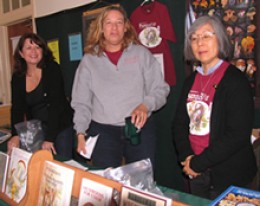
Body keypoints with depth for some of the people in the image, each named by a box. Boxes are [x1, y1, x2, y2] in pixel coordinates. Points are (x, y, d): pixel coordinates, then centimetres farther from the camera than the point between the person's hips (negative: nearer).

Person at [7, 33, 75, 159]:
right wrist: (16, 135, -22)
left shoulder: (52, 69, -12)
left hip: (61, 126, -3)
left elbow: (56, 103, -19)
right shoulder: (18, 77, 1)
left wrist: (50, 138, -25)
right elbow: (17, 108, -5)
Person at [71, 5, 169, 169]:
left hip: (140, 128, 0)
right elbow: (81, 102, 8)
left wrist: (145, 105, -16)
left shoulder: (141, 53, 5)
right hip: (103, 131, 0)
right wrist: (81, 133, -2)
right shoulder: (89, 60, 7)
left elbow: (160, 88, 3)